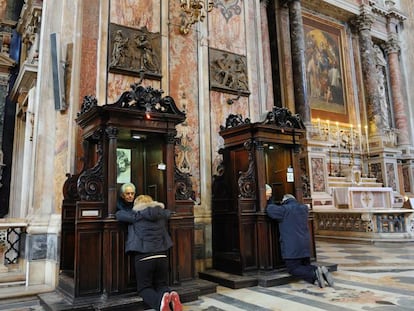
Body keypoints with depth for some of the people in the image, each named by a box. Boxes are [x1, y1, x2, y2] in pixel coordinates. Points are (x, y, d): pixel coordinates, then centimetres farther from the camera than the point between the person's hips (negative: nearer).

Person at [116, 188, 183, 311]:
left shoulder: (136, 214, 2)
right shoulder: (162, 213, 13)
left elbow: (119, 214, 15)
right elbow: (168, 212, 36)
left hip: (143, 257, -3)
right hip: (162, 256, 4)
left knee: (144, 288, 12)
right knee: (161, 284, 20)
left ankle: (160, 300, -20)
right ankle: (172, 296, -14)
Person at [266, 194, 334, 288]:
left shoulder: (285, 209, -9)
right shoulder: (304, 208, 14)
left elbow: (270, 209, -14)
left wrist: (270, 205, 9)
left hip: (291, 247, -7)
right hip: (305, 245, 7)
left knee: (293, 269, -1)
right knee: (305, 266, 19)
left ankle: (314, 274, -23)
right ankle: (322, 271, -7)